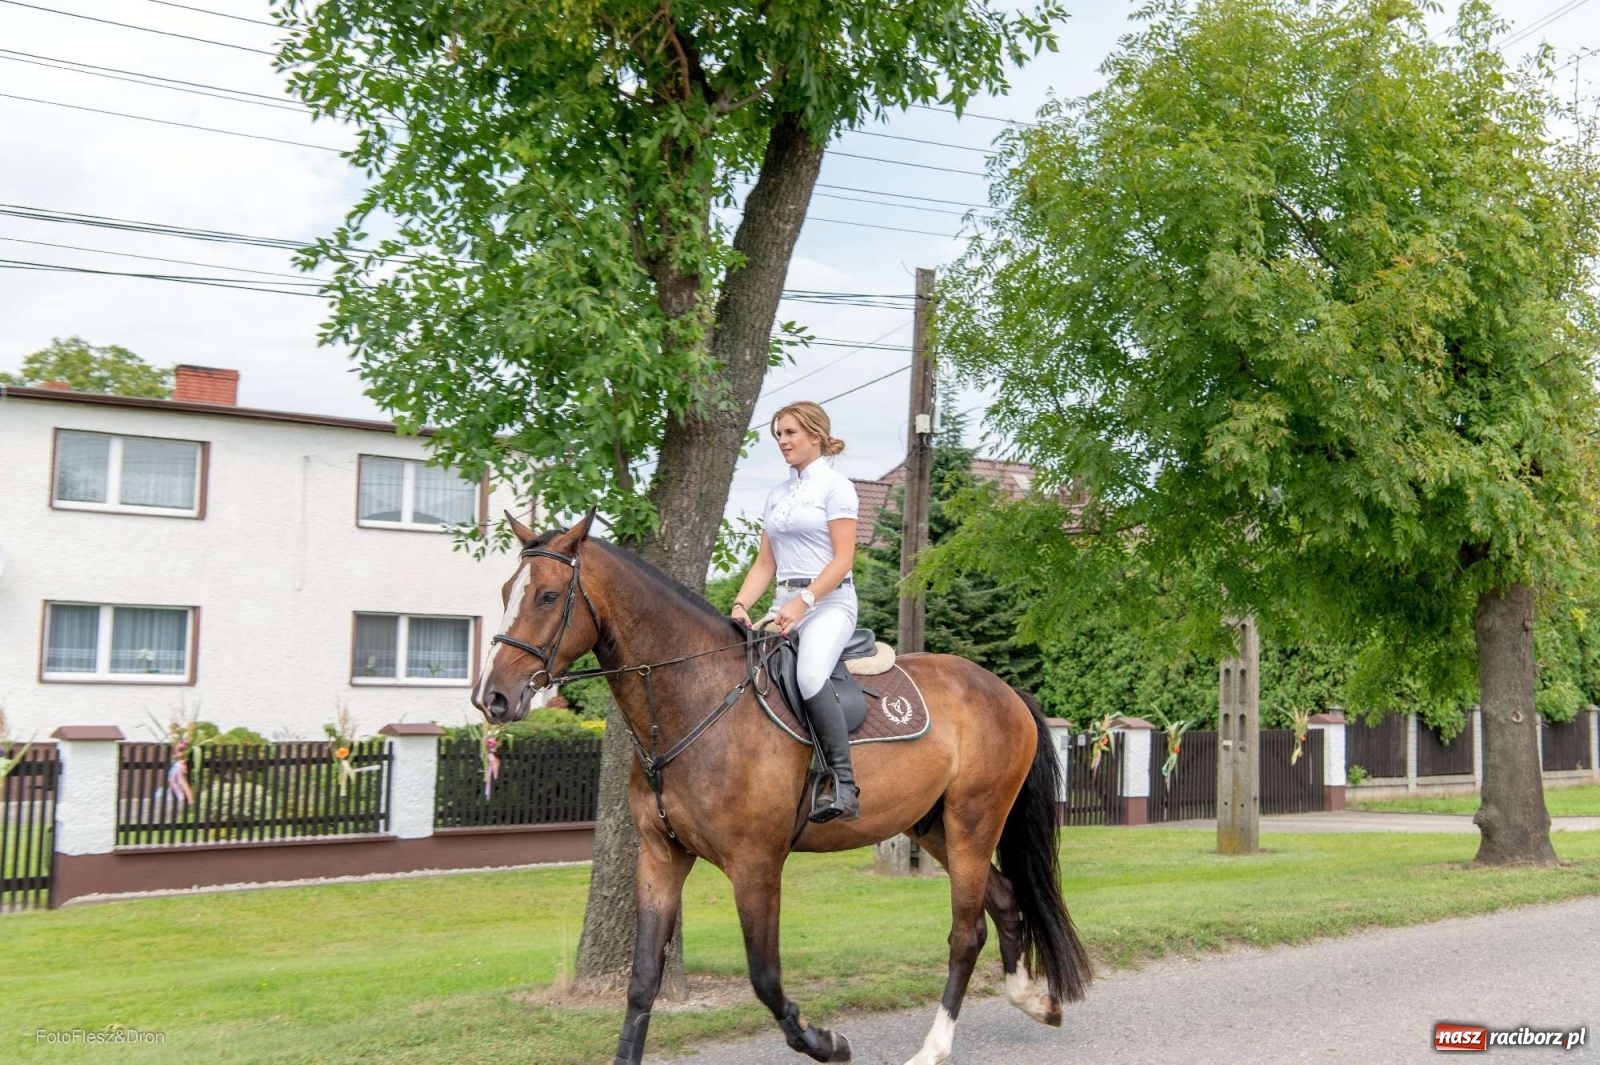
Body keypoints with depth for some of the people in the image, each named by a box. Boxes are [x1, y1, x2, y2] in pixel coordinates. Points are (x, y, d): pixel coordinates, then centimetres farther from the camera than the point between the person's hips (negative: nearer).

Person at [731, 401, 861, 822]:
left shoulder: (835, 486, -1)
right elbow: (765, 564, 16)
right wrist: (740, 605, -1)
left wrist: (802, 603, -20)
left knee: (810, 675, -34)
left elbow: (843, 559, -10)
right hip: (784, 605, 7)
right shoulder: (776, 496, 19)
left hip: (828, 602, -7)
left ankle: (843, 784, -30)